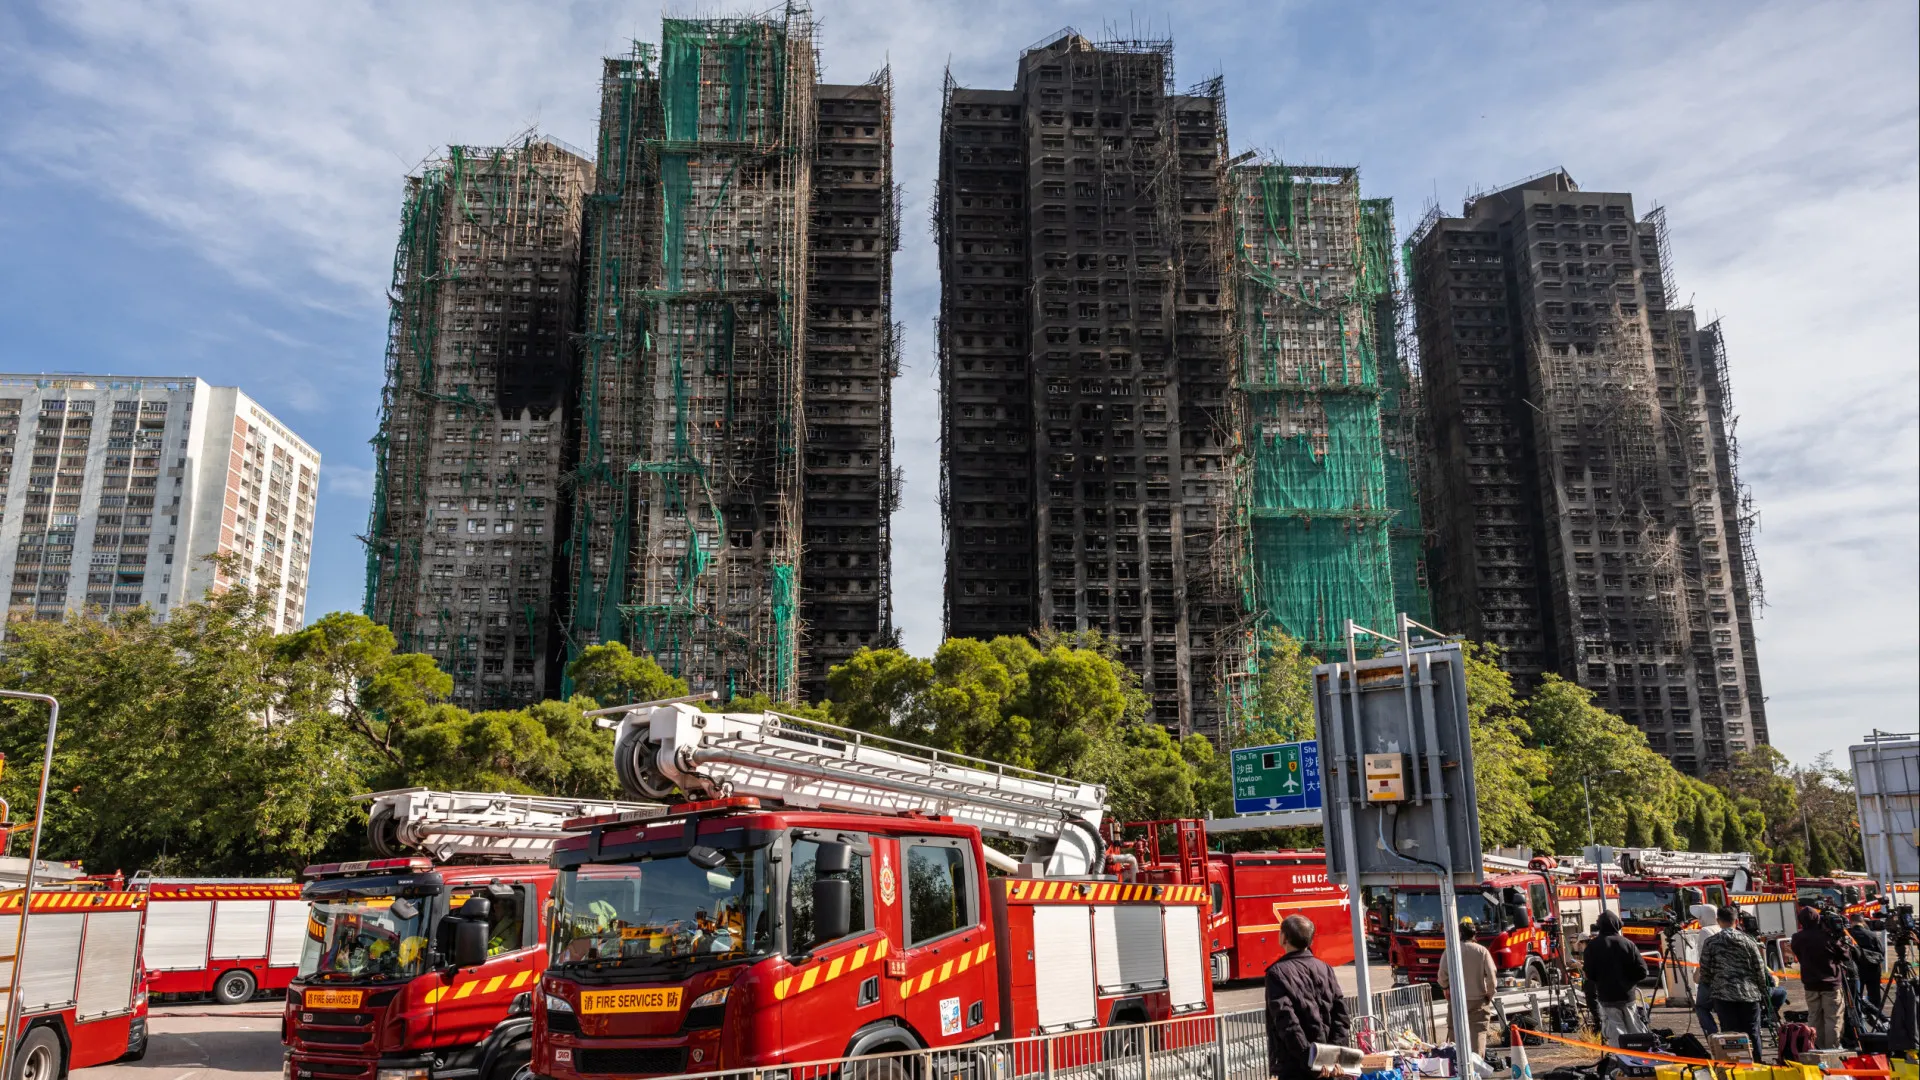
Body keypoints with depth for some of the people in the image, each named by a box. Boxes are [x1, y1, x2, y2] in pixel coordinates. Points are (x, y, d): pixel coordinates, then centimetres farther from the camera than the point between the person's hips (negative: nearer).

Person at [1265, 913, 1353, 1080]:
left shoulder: (1278, 972, -10)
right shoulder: (1324, 968, 7)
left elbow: (1286, 1019, -19)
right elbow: (1340, 1011, 2)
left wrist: (1307, 1057, -20)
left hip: (1294, 1066, -6)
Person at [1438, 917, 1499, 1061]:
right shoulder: (1482, 950, -6)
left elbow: (1442, 974, -6)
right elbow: (1491, 975, -8)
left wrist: (1445, 987, 14)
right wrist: (1490, 994, 6)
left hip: (1457, 999, 1)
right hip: (1479, 999, -1)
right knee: (1478, 1032, 1)